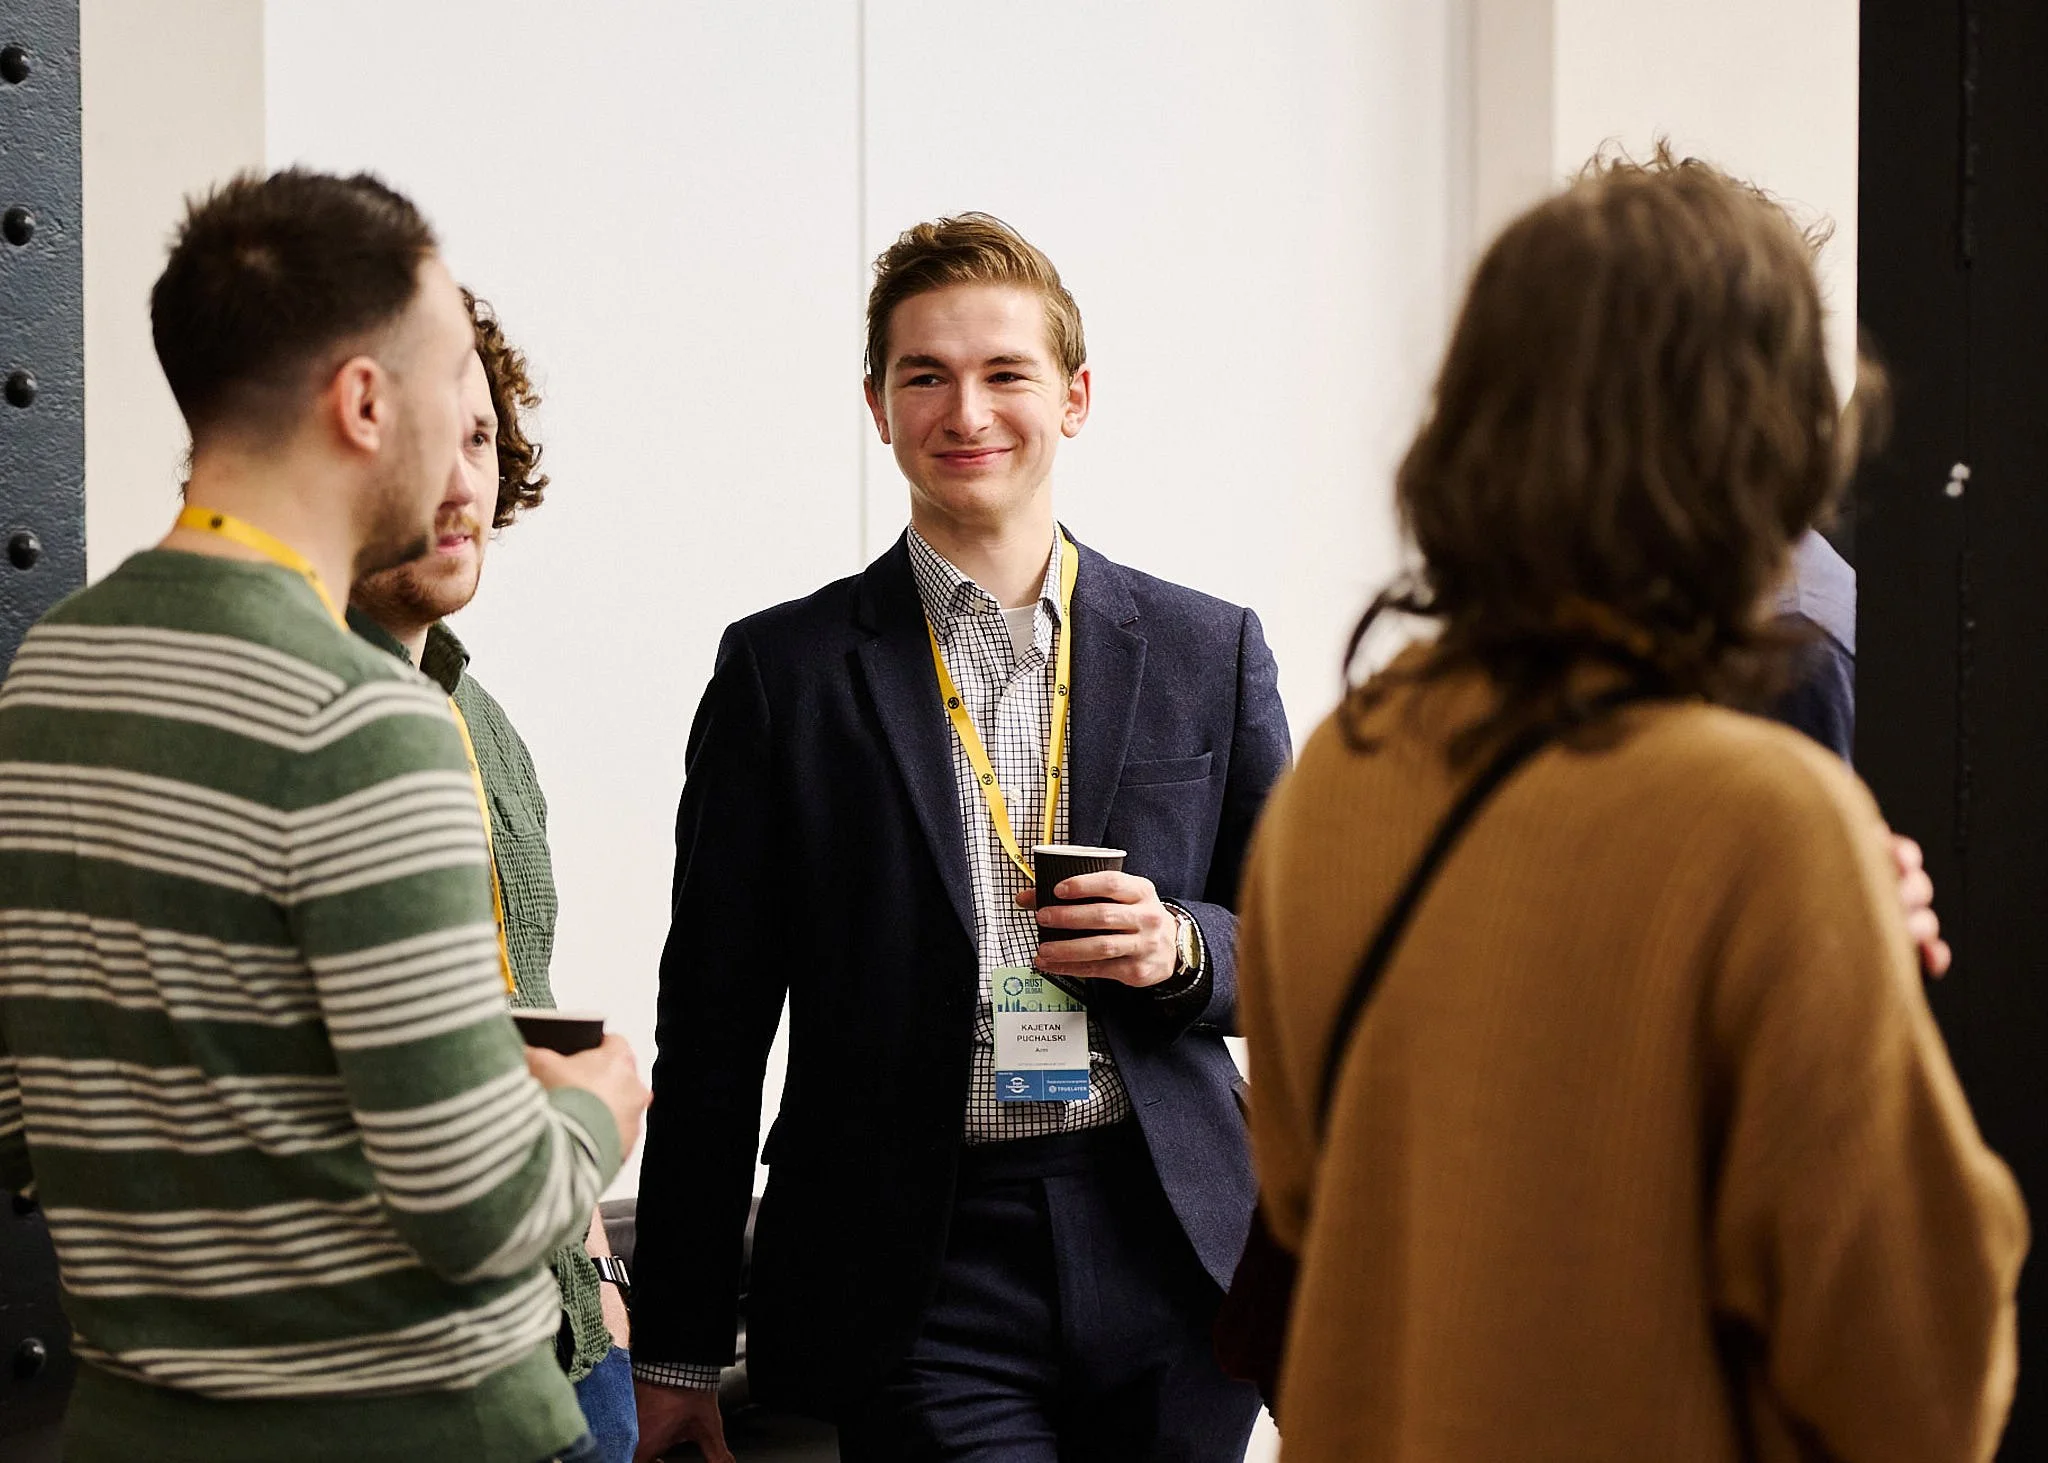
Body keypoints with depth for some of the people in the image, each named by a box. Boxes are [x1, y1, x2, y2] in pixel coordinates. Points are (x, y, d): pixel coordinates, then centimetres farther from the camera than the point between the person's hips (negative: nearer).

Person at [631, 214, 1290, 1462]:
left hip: (1167, 1263, 3)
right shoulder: (782, 672, 3)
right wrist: (676, 1353, 2)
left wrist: (1182, 946, -9)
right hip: (919, 1277, -2)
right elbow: (713, 1026, 4)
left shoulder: (1209, 651, 8)